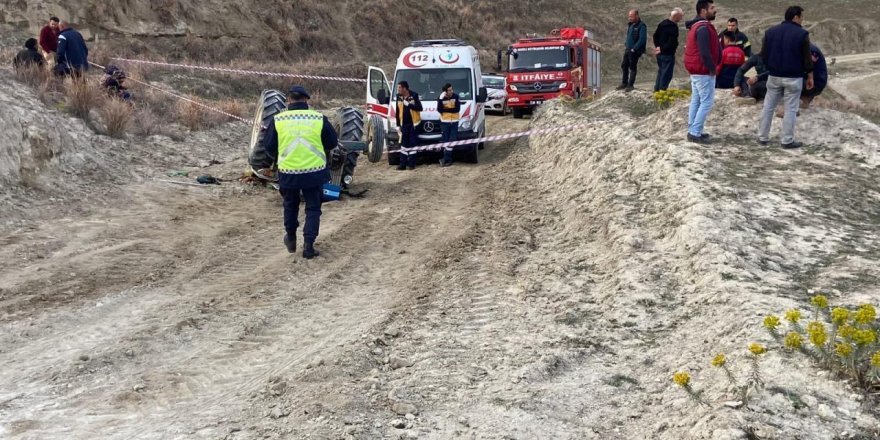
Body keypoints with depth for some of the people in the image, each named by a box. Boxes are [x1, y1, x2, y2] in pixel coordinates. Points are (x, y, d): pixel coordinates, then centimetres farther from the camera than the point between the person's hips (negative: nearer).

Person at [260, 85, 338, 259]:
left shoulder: (278, 120, -5)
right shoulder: (319, 119, -7)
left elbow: (268, 146, 3)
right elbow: (332, 143, 3)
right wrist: (324, 153, 24)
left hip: (288, 172, 1)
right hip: (314, 172, -1)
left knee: (290, 205, 24)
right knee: (313, 208, 12)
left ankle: (291, 239, 37)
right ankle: (309, 246, 6)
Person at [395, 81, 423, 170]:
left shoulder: (414, 95, -7)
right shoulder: (399, 97, 5)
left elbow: (419, 108, -11)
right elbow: (397, 112, 9)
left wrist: (408, 104, -19)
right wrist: (398, 125, 7)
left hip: (413, 123, -4)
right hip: (404, 124, 4)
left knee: (412, 143, 1)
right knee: (403, 144, 4)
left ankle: (411, 163, 7)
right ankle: (403, 164, 6)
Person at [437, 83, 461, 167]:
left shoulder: (456, 96, -4)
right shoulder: (441, 98, -4)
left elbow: (458, 109, -11)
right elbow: (439, 110, -13)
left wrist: (446, 109, -13)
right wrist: (440, 99, -23)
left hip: (454, 122, 1)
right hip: (444, 122, -1)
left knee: (452, 141, -1)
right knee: (446, 141, 1)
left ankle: (445, 159, 5)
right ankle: (447, 159, 8)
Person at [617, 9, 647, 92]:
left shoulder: (641, 26, -13)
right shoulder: (630, 25, 13)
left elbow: (642, 39, -20)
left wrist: (634, 49, -21)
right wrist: (626, 44, 10)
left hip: (635, 51, -8)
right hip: (628, 49, 8)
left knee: (632, 67, -1)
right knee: (624, 66, 12)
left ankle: (631, 85, 7)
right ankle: (624, 83, 23)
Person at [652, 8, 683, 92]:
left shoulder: (662, 24, 8)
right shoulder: (674, 27, -20)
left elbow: (655, 35, 13)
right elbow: (672, 43, -23)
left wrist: (657, 46, 7)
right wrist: (662, 49, -12)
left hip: (660, 53, 9)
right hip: (668, 54, -9)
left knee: (660, 72, 19)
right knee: (666, 74, -2)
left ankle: (656, 89, 24)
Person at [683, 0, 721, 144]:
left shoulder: (696, 26, 13)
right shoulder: (704, 28, -21)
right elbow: (705, 52, -26)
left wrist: (711, 66, 14)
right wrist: (712, 68, -13)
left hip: (696, 70, 10)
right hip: (704, 71, -10)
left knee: (696, 101, 14)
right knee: (707, 102, -6)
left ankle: (693, 130, 18)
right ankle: (695, 133, -7)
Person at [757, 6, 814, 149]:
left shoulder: (770, 31, 4)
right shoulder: (802, 34, -9)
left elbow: (763, 55, 8)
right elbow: (807, 58, -7)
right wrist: (810, 76, 3)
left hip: (774, 76, 4)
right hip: (793, 78, -4)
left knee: (768, 107, 12)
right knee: (790, 109, 2)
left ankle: (762, 137, 14)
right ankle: (787, 141, 3)